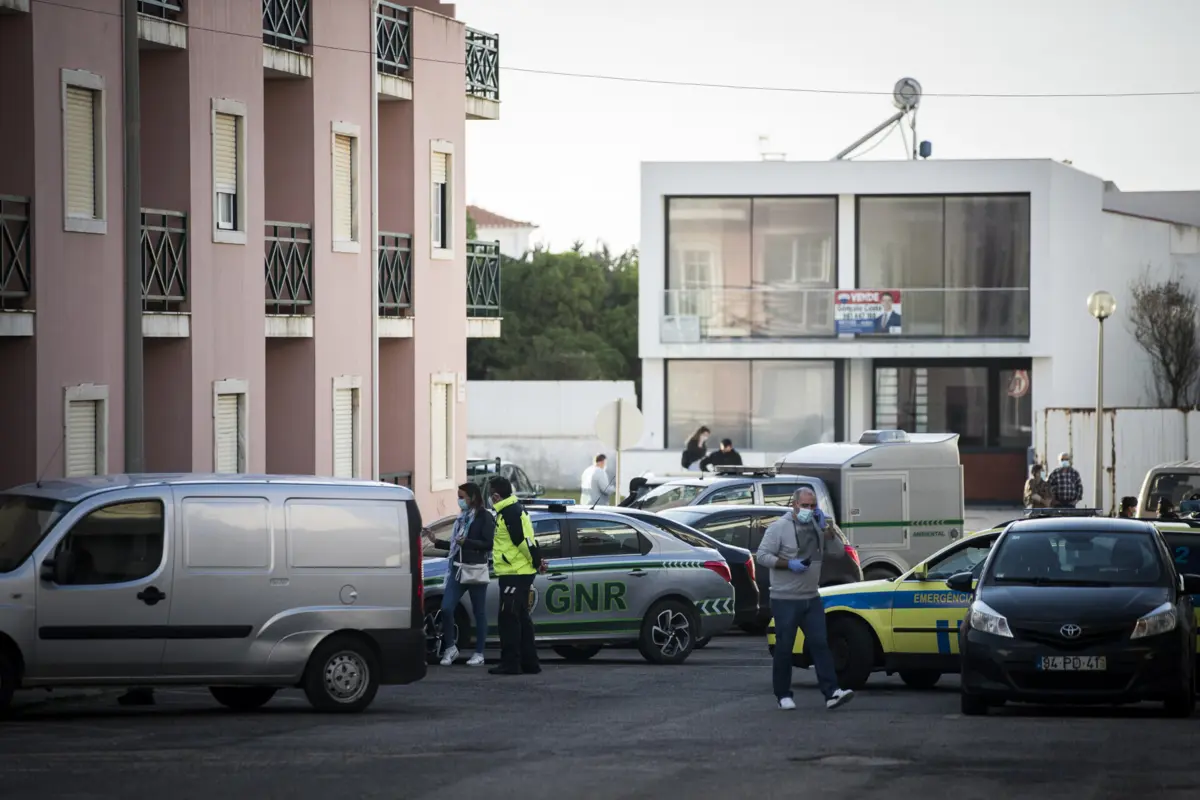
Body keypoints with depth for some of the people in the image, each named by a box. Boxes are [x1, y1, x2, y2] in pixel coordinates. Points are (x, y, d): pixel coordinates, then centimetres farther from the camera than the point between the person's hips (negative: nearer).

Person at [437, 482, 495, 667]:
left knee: (479, 612, 2)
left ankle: (479, 653, 8)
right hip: (458, 568, 6)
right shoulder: (463, 517, 16)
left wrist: (466, 542, -19)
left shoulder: (484, 517, -6)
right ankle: (450, 647, 8)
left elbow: (489, 544, -14)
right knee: (446, 608, -5)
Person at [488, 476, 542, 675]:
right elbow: (523, 540, 20)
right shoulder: (512, 510, 16)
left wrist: (536, 561, -12)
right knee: (521, 618, 13)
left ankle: (510, 663, -9)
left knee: (509, 619, -9)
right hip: (519, 574, 11)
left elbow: (524, 540, -21)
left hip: (514, 575, -11)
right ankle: (529, 663, 17)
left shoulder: (509, 513, -17)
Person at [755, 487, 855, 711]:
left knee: (820, 644, -5)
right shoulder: (779, 528, -5)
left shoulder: (817, 528, 13)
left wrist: (828, 530, -3)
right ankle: (783, 695, 11)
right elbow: (762, 556, -10)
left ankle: (831, 693, -12)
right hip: (785, 600, -5)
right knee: (784, 648, 1)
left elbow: (838, 553, 9)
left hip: (812, 599, 5)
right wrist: (789, 564, -19)